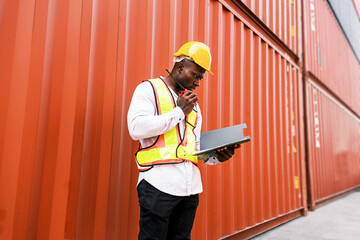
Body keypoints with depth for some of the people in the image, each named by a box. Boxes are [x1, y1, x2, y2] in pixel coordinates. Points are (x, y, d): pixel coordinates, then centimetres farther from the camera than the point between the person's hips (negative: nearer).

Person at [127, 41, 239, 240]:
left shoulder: (193, 104, 23)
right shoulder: (149, 89, 3)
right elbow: (136, 128, -14)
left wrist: (215, 156, 1)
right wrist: (179, 112, -8)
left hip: (191, 185, 6)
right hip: (159, 184, -6)